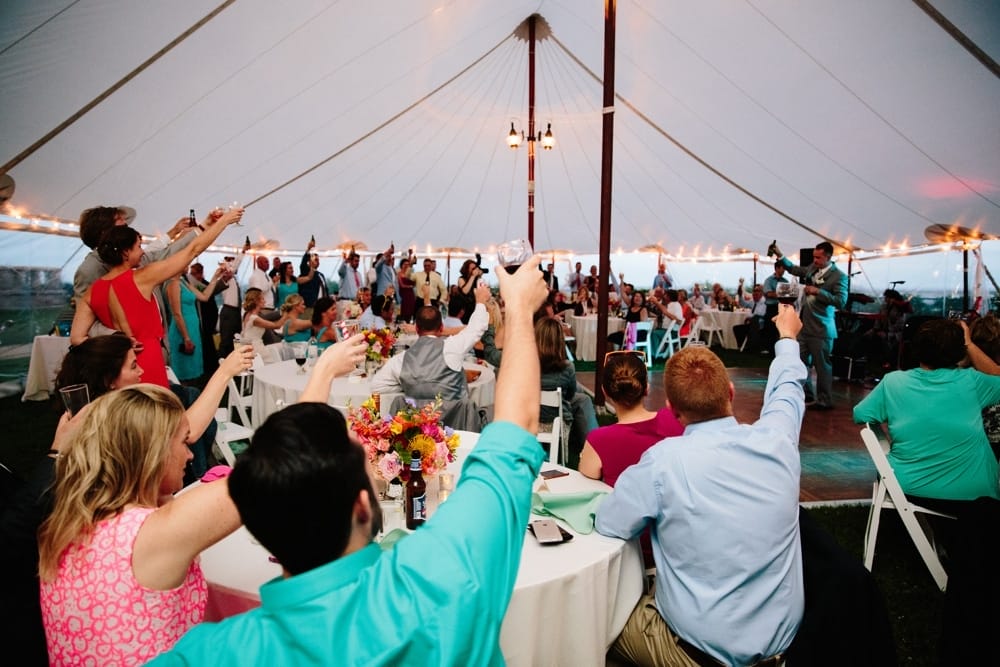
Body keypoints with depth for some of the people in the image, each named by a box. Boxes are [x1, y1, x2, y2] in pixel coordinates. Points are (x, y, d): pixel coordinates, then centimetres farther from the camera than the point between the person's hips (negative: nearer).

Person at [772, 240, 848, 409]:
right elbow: (793, 269, 24)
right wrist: (780, 255, 12)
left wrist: (818, 291, -22)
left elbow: (841, 301, -19)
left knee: (822, 365, 1)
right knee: (800, 362, 15)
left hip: (821, 329, -7)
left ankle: (824, 400, 14)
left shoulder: (839, 276, -11)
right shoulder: (812, 268, 8)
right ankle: (807, 394, 30)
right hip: (804, 325, 7)